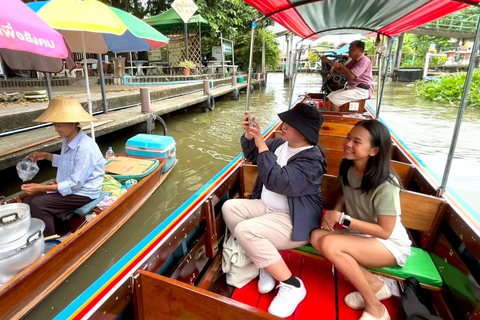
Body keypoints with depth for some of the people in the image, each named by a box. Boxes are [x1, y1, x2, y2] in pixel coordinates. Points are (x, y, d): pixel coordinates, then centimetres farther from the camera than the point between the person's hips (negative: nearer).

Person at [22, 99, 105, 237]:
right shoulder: (67, 140, 3)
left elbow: (75, 183, -25)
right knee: (29, 201, 0)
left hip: (84, 192, -9)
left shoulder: (85, 147, -26)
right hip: (69, 186, 9)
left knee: (38, 204, -20)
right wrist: (46, 156, 14)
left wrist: (41, 188, -24)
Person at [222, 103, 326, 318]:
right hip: (267, 207, 9)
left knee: (245, 230, -29)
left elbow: (278, 182, -33)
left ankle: (292, 285, -14)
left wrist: (261, 144, -29)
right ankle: (265, 263, -2)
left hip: (293, 220, -9)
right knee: (229, 207, -8)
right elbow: (252, 156, 18)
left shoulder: (311, 160, -21)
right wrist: (249, 134, -2)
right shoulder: (281, 143, 5)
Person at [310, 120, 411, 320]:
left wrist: (343, 219, -25)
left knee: (330, 244, -31)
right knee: (316, 237, -19)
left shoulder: (385, 185, -26)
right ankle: (375, 285, -5)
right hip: (359, 233, 7)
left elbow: (385, 232, -21)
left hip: (390, 243, -7)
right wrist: (334, 212, -7)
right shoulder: (347, 168, -6)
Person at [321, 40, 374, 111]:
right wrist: (327, 61, 14)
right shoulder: (354, 61, 19)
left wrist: (341, 65, -12)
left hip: (362, 90, -11)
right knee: (331, 95, 6)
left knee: (334, 98, -22)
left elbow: (351, 75, -26)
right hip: (353, 88, 11)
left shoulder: (363, 61, -15)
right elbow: (339, 70, 24)